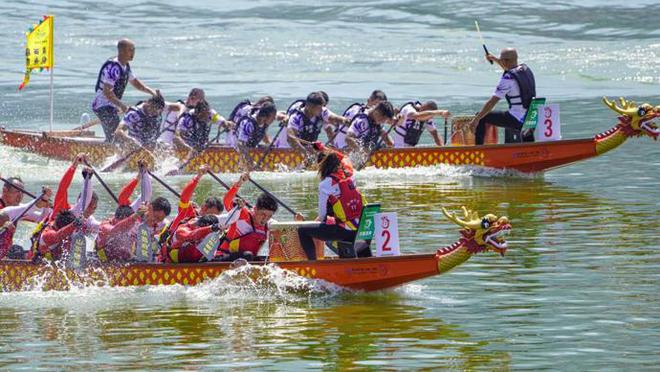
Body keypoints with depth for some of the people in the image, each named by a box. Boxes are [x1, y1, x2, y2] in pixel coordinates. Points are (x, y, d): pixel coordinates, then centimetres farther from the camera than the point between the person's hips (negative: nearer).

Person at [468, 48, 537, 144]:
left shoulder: (508, 78, -19)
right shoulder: (526, 69, 4)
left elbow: (492, 102, -17)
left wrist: (476, 119, -10)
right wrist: (495, 59, 41)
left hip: (517, 120, -8)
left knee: (482, 118, 3)